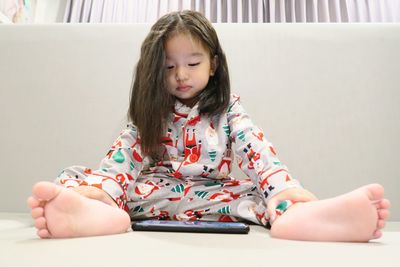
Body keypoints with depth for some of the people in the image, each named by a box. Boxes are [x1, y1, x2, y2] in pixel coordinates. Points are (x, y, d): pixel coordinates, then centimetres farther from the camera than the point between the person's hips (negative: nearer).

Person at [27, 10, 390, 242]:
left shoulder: (229, 109, 6)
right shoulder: (152, 113, 9)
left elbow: (256, 151, -11)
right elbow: (121, 159, -5)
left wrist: (286, 188, -32)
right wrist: (97, 191, -27)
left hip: (212, 195, 0)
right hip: (152, 192, 2)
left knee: (267, 195, -28)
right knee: (74, 180, -20)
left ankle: (293, 218, -62)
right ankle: (103, 212, -53)